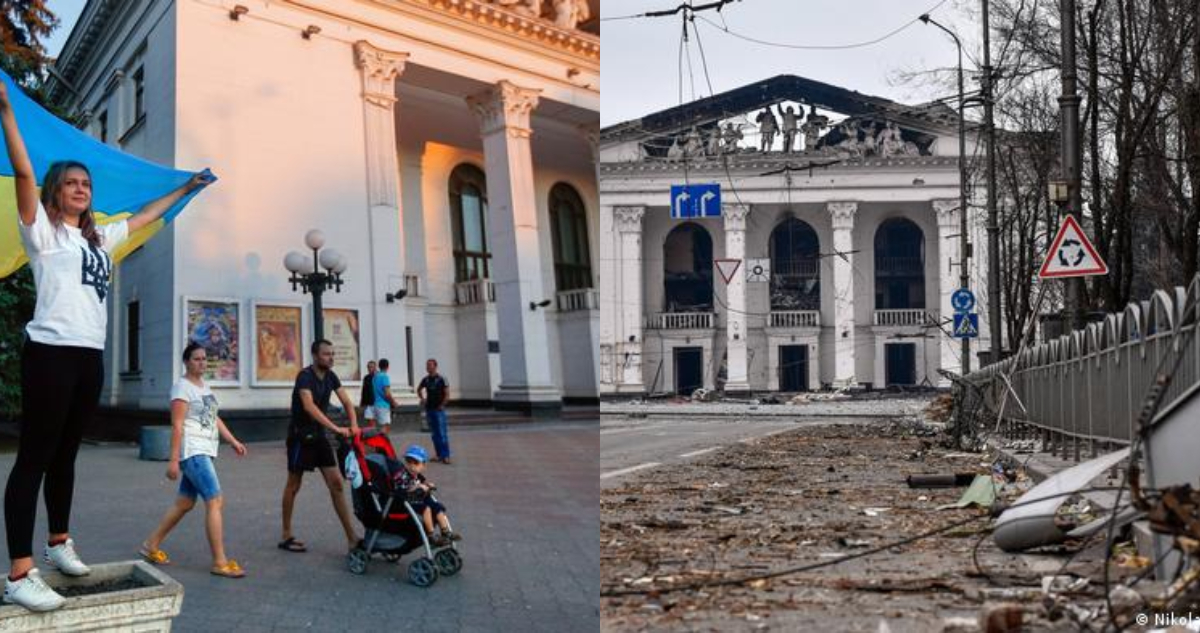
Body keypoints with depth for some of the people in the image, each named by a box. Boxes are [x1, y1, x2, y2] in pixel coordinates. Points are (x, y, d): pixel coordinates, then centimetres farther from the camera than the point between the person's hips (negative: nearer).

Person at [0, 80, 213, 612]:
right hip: (51, 351, -7)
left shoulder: (100, 238, 21)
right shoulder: (43, 229, 2)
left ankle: (59, 543, 26)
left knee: (65, 454, 15)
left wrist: (184, 189, 43)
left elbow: (143, 216, 35)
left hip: (91, 355, 7)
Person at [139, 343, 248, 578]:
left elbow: (214, 418, 20)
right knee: (215, 501, -12)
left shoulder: (203, 386, 18)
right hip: (192, 451, -9)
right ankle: (219, 562, -10)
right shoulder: (182, 387, -9)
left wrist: (233, 441, 13)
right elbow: (177, 425, -15)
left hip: (203, 452, 9)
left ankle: (151, 546, 28)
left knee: (185, 503, 15)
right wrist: (174, 460, -19)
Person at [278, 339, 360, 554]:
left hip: (319, 435, 7)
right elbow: (309, 406, -34)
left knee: (337, 484, 0)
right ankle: (286, 536, 19)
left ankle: (352, 538, -1)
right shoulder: (305, 376, -19)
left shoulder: (330, 377, 4)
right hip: (300, 436, -7)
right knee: (294, 485, 5)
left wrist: (354, 425, -22)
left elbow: (347, 402, -3)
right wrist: (336, 428, -41)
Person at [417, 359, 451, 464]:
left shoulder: (441, 379, -8)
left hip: (439, 409, -6)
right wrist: (422, 398, 13)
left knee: (442, 433, -7)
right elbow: (419, 389, 26)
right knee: (434, 434, 9)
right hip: (429, 409, 6)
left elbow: (447, 394, -9)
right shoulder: (425, 379, 8)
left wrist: (442, 405, -12)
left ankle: (446, 456, -6)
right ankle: (439, 454, 15)